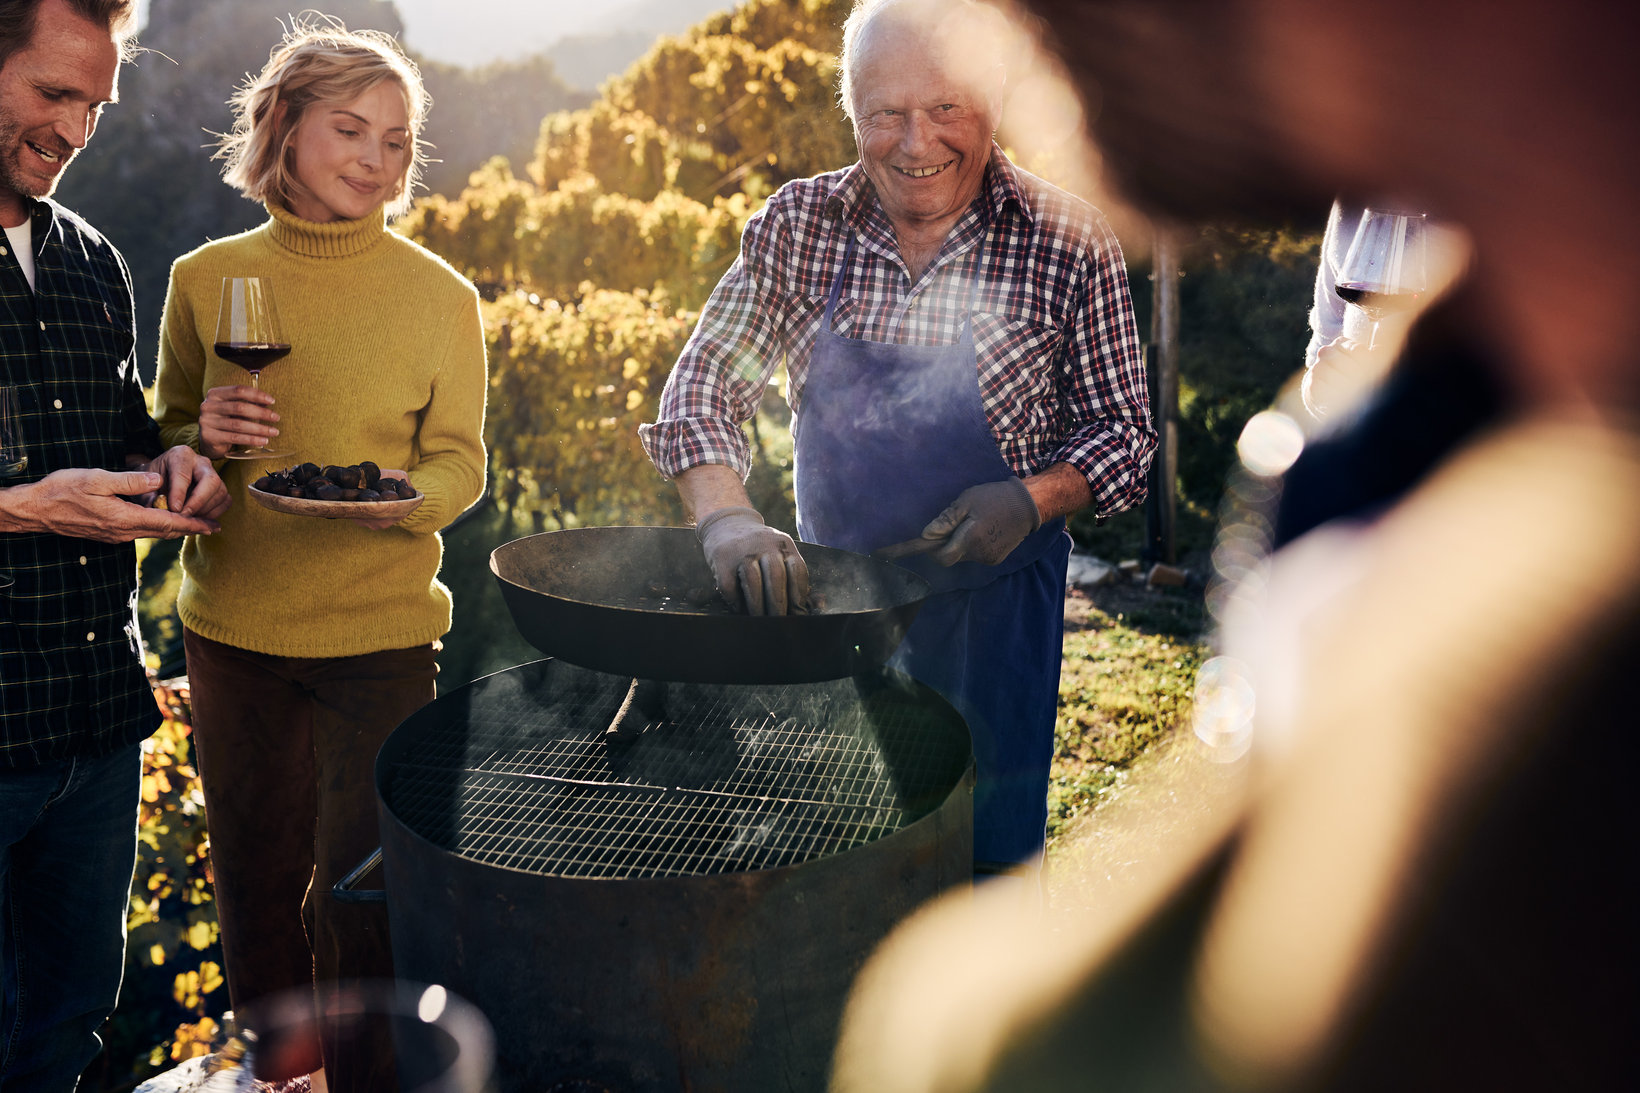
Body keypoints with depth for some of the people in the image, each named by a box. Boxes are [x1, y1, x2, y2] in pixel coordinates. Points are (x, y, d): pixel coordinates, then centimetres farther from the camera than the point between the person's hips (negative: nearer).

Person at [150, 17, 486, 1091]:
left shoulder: (440, 295, -4)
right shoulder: (205, 279, 1)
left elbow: (459, 462, 0)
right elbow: (166, 442, 10)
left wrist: (399, 496, -22)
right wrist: (203, 439, -13)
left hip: (381, 631, -2)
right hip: (234, 630, 3)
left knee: (361, 897, 1)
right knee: (256, 883, 17)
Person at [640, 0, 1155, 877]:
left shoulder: (1068, 244, -11)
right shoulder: (796, 225, -5)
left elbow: (1122, 431, -3)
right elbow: (702, 387, -7)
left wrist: (1034, 499, -22)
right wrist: (725, 516, -25)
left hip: (992, 602, -2)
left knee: (985, 851, 10)